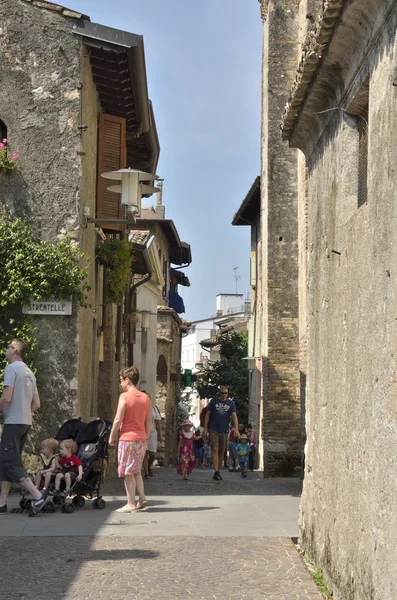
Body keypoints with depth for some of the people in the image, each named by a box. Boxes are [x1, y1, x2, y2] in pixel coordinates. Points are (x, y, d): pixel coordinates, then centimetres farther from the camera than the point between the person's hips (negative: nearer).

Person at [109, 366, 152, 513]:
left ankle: (131, 504, 0)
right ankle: (142, 499, 9)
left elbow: (118, 419, -12)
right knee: (136, 471, 17)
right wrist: (145, 438, 17)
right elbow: (149, 422, 9)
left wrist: (112, 436, -2)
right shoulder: (146, 398, 8)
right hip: (141, 439, 6)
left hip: (127, 438, -6)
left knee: (128, 472, 0)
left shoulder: (124, 396, -10)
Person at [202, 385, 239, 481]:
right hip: (213, 430, -2)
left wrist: (236, 429, -17)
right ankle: (216, 472, -20)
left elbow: (234, 416, -4)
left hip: (224, 431, 2)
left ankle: (219, 471, 18)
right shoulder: (214, 401, 3)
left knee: (221, 452, 8)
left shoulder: (231, 403, 5)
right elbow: (207, 415, 5)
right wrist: (205, 428, -2)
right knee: (215, 450, -13)